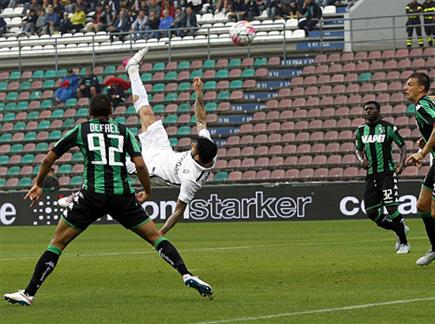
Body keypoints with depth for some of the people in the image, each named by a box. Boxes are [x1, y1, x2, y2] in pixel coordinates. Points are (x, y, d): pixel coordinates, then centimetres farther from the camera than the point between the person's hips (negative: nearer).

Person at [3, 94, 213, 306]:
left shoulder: (80, 130, 12)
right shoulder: (123, 131, 13)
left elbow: (48, 159, 15)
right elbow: (139, 164, 3)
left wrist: (38, 185, 31)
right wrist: (147, 191, 19)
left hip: (92, 194, -1)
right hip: (122, 195, 1)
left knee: (58, 242, 8)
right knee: (155, 237, 13)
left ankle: (28, 294, 3)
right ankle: (187, 276, -1)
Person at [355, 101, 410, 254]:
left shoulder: (388, 128, -4)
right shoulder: (360, 131, 9)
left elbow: (402, 145, 2)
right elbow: (358, 149, 23)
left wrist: (401, 164, -12)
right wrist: (361, 159, 1)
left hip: (387, 173, -5)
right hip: (371, 175, 5)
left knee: (391, 208, -14)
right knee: (372, 213, 0)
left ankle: (404, 243, 1)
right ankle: (400, 230, 23)